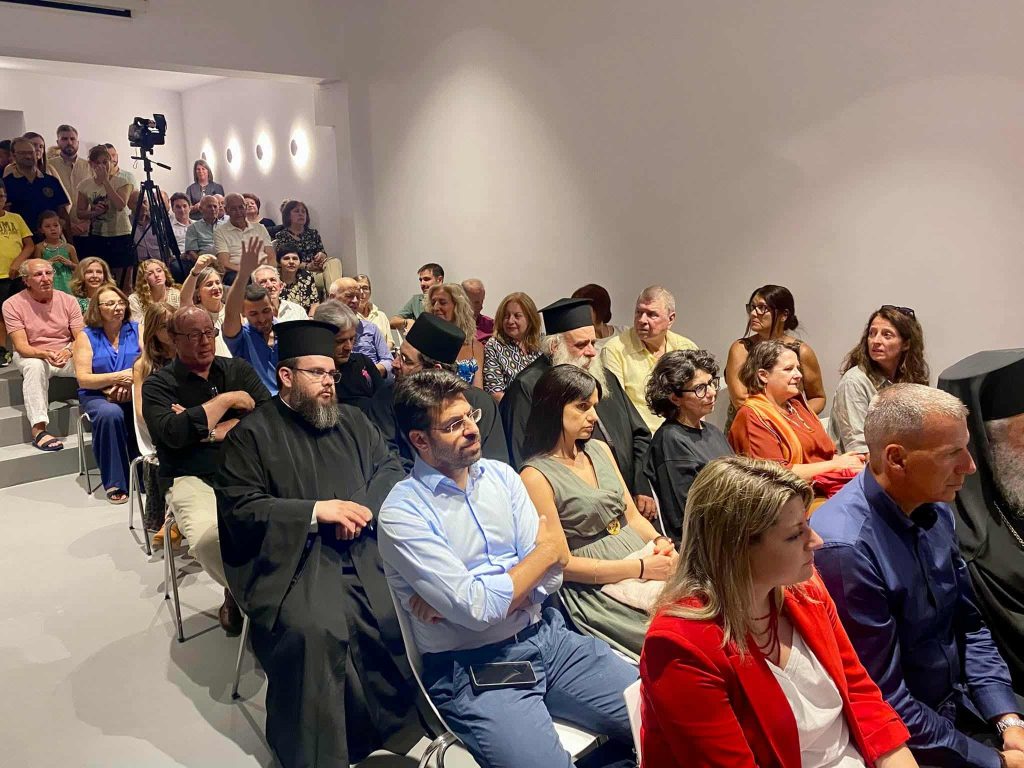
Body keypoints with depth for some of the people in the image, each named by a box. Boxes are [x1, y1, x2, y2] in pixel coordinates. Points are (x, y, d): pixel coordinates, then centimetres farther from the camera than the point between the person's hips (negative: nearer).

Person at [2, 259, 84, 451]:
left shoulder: (68, 300, -1)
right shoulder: (12, 305, -8)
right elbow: (21, 346, -14)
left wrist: (68, 352, -29)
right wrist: (46, 354, -35)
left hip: (66, 354, 2)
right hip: (32, 356, -2)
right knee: (35, 366, -37)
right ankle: (38, 429, -41)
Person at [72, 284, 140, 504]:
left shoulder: (137, 330, 7)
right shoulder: (86, 337, 5)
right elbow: (83, 379, -4)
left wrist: (130, 383, -21)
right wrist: (116, 378, -18)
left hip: (134, 394, 1)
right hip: (97, 396, -1)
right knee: (110, 413, -35)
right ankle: (115, 484, -21)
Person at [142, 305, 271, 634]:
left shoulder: (238, 369, 14)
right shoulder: (158, 384, 6)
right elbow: (174, 433, -14)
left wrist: (210, 431, -9)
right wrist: (228, 399, -7)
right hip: (192, 479, -2)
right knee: (209, 538, -33)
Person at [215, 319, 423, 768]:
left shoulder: (353, 421, 20)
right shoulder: (252, 434, 5)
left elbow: (390, 469, 15)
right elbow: (238, 507, -4)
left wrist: (365, 509, -7)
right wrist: (316, 510, -12)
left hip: (365, 547, 4)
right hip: (293, 558, -4)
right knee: (313, 630, -31)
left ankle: (404, 721, 1)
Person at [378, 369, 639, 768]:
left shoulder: (501, 475, 5)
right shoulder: (402, 514, -12)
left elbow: (549, 576, -1)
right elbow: (476, 608, -18)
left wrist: (466, 601, -15)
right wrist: (547, 550, -5)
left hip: (547, 635, 5)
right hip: (472, 669, -5)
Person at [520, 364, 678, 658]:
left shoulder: (600, 450, 13)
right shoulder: (536, 477, -10)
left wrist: (660, 542, -5)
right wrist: (641, 568, -14)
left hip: (643, 561, 7)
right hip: (595, 588, -7)